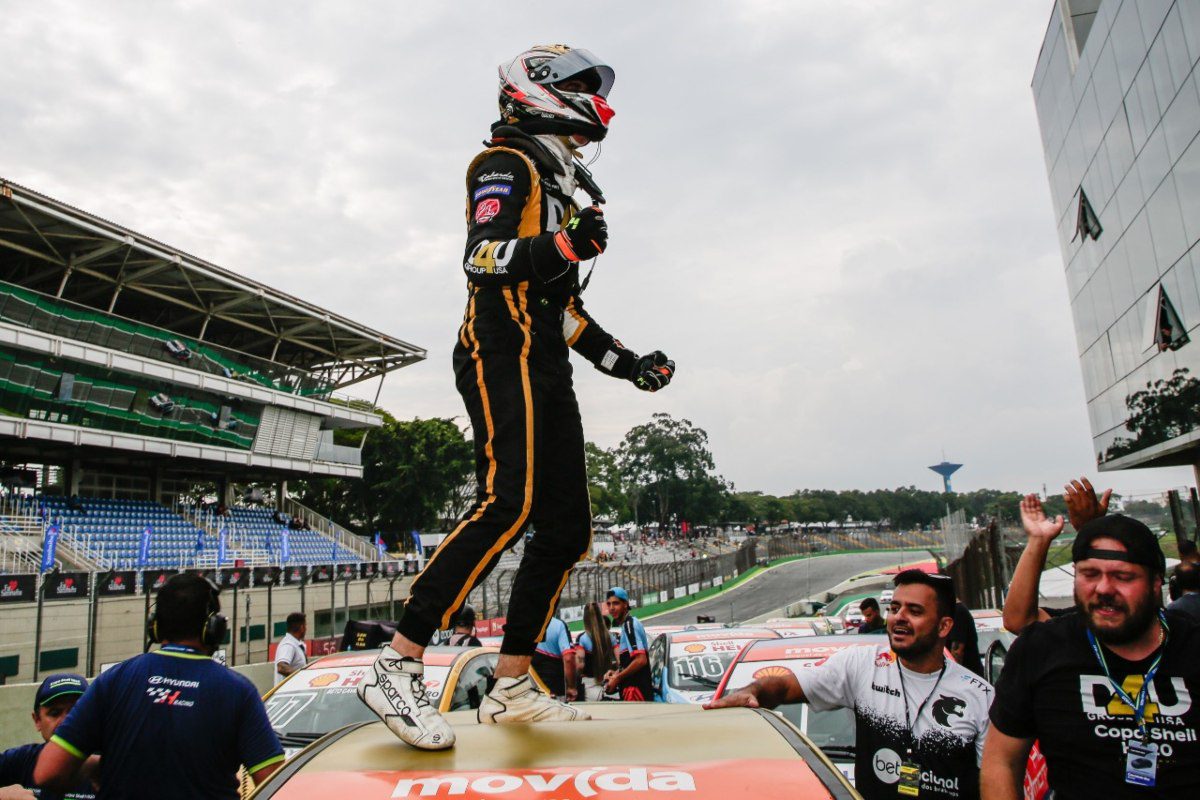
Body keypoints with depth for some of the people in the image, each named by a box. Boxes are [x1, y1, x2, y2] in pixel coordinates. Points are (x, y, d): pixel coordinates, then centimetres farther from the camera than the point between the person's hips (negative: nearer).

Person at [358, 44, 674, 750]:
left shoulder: (561, 186, 31)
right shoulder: (507, 164, 4)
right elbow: (483, 256, -13)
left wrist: (627, 363, 23)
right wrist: (564, 245, -27)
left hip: (547, 372, 10)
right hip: (504, 353, -9)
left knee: (568, 530, 2)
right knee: (509, 505, -26)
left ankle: (512, 687, 8)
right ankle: (397, 666, -18)